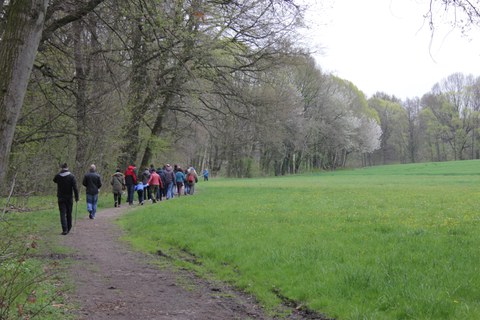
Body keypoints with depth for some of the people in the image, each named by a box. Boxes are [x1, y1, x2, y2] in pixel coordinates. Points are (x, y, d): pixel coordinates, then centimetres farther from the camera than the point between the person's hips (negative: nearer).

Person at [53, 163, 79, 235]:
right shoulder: (71, 176, -8)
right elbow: (75, 188, -12)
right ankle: (68, 228, 25)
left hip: (61, 198, 0)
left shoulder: (58, 176, -4)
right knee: (69, 214, 14)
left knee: (62, 214, -1)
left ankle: (65, 230, -12)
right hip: (69, 198, 0)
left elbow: (54, 180, 21)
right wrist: (76, 197, -6)